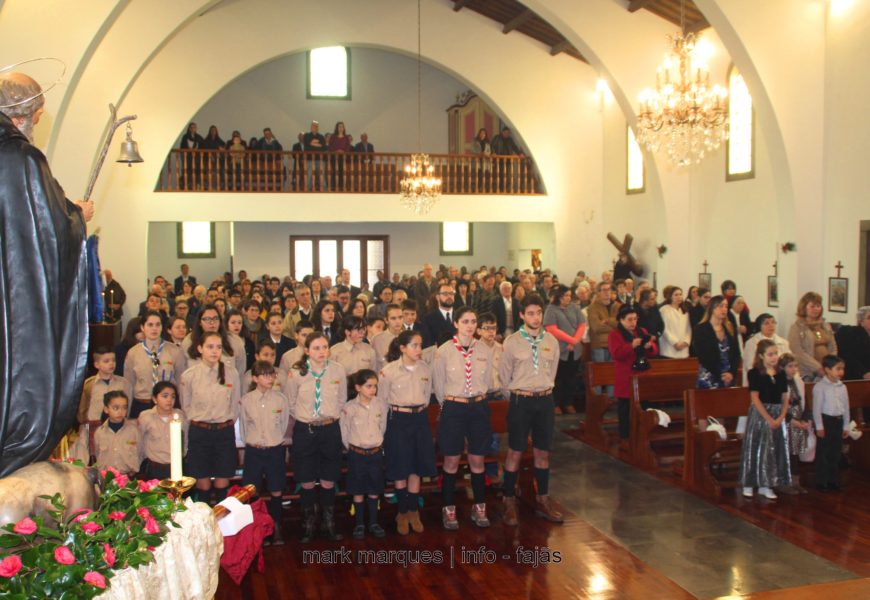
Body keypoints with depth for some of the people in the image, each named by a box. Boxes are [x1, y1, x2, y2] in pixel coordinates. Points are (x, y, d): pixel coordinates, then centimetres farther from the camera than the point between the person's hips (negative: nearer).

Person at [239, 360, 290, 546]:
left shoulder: (281, 399, -6)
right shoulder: (245, 400, -6)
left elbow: (284, 424, 5)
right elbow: (243, 427, 6)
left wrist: (275, 441, 7)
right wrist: (251, 443, 5)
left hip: (275, 450, 0)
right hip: (253, 451, 0)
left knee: (276, 492, 7)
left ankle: (276, 528, 23)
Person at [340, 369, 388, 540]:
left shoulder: (381, 404, -6)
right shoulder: (349, 408, -14)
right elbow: (344, 433, -3)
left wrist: (377, 444, 10)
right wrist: (352, 448, 3)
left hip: (376, 453, 2)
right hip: (357, 454, -2)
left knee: (374, 490, 11)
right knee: (358, 492, 8)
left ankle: (373, 522, 25)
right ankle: (359, 524, 21)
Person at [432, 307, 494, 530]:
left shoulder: (485, 350, 0)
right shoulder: (444, 351, -8)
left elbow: (487, 382, 12)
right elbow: (438, 384, 1)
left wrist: (477, 399, 12)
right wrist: (450, 404, 8)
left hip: (478, 407, 2)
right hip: (453, 408, -2)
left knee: (477, 461, 9)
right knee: (451, 461, 6)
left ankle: (479, 507, 23)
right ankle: (448, 509, 19)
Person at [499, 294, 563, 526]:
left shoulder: (551, 341, 3)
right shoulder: (512, 342, -6)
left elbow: (551, 374, 12)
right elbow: (504, 377, 2)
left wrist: (544, 393, 10)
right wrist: (516, 398, 8)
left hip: (545, 400, 3)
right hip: (520, 401, -3)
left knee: (543, 453, 11)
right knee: (515, 453, 2)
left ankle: (542, 501, 23)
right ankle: (510, 502, 13)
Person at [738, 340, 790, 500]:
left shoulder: (781, 374, 7)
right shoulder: (755, 373, -7)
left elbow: (785, 399, 7)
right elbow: (755, 398, -12)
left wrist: (781, 417, -8)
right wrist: (769, 418, -16)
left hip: (778, 416, 5)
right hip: (759, 414, -5)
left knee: (774, 450, 6)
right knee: (756, 449, -1)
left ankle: (766, 485, 15)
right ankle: (748, 484, 8)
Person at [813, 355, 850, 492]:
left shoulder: (842, 387, 8)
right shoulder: (820, 387, -10)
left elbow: (846, 407, 14)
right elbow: (817, 408, -11)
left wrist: (846, 426, 13)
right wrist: (819, 426, -12)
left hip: (838, 421, 6)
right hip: (826, 420, -6)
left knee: (835, 453, 11)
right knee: (823, 453, 0)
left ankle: (833, 481, 20)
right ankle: (821, 482, 7)